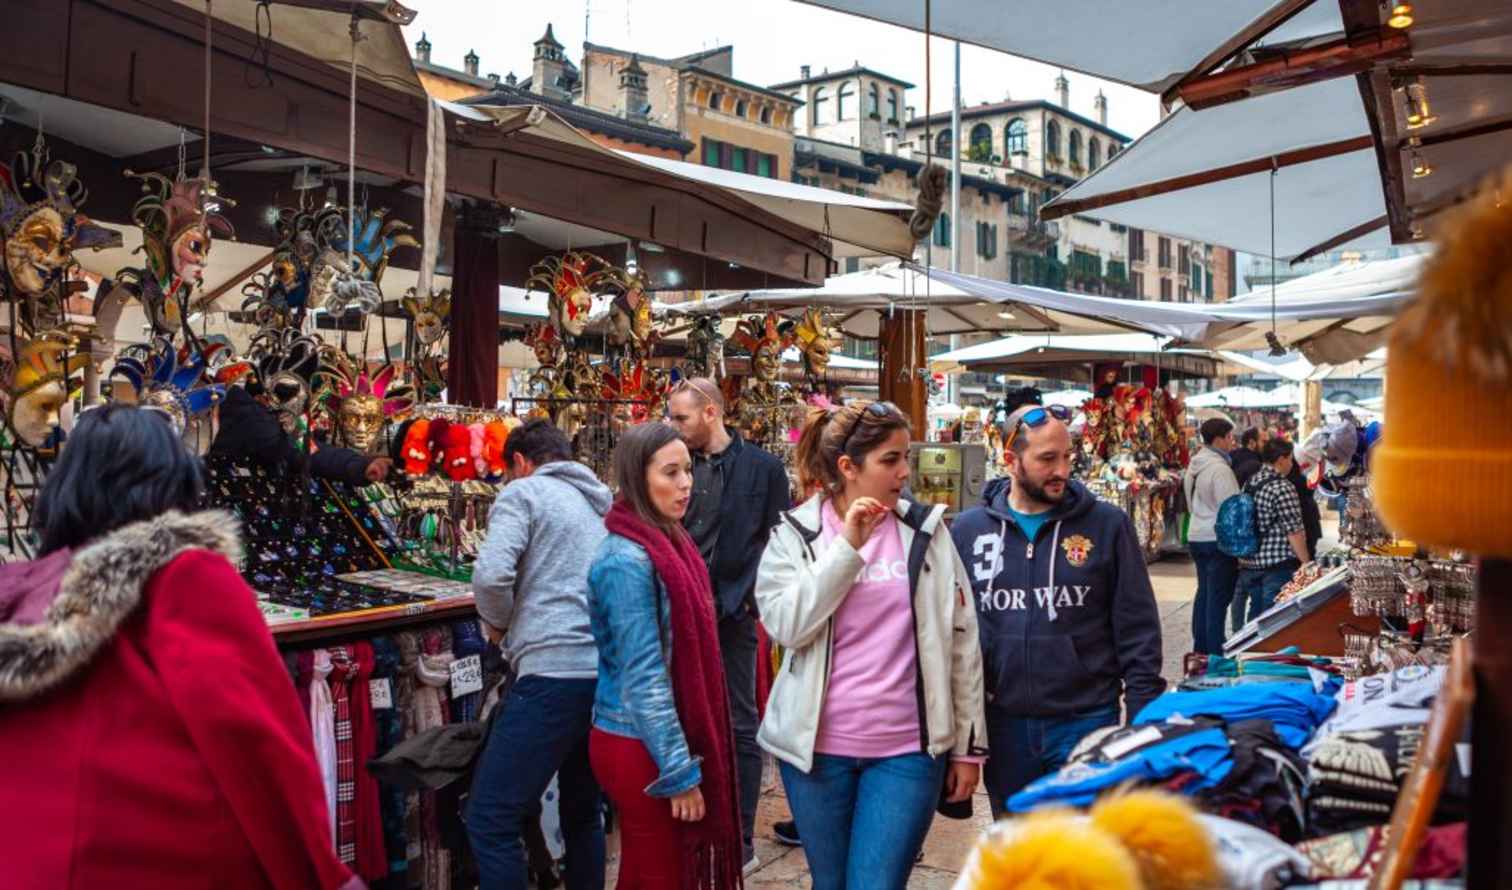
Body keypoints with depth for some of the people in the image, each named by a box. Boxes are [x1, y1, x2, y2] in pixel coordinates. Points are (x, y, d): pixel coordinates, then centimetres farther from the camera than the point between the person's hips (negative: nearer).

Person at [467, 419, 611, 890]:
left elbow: (491, 574, -14)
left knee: (490, 819, 0)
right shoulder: (603, 503, 22)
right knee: (584, 812, 21)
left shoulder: (524, 493, 2)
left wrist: (498, 624, 7)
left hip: (556, 672, -8)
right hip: (612, 674, 8)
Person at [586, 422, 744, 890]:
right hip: (643, 746, -9)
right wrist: (679, 771, -20)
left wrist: (687, 755, 14)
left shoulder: (667, 542, 7)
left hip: (665, 736, 9)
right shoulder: (628, 559, -20)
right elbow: (643, 675, -22)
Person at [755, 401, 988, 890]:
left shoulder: (926, 530, 1)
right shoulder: (795, 533, 0)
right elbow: (786, 625, -15)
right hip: (817, 748, 1)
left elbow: (961, 642, 3)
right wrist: (849, 546, -18)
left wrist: (969, 744, 4)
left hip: (908, 749, 0)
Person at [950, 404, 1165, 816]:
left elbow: (1137, 630, -1)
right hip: (1003, 726, 2)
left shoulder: (1108, 525, -3)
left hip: (1087, 722, -2)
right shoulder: (967, 530, 2)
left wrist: (1145, 718, -5)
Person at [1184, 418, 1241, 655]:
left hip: (1196, 537, 9)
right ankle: (1215, 654, -1)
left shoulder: (1195, 464, 9)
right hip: (1218, 539, -9)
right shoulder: (1220, 468, -18)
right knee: (1218, 597, -3)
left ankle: (1200, 648, 21)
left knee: (1204, 592, 15)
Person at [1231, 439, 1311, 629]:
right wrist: (1306, 563, -9)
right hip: (1277, 565, -8)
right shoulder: (1283, 488, -15)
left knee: (1255, 613, 15)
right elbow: (1294, 532, -16)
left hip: (1250, 563, 8)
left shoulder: (1249, 483, 9)